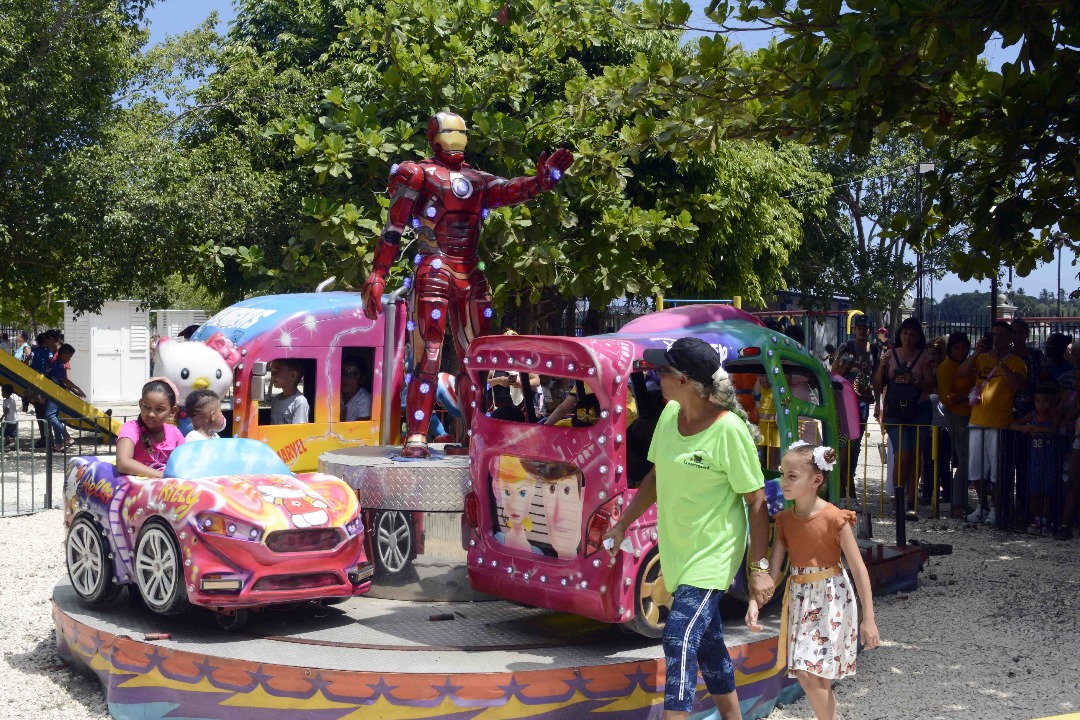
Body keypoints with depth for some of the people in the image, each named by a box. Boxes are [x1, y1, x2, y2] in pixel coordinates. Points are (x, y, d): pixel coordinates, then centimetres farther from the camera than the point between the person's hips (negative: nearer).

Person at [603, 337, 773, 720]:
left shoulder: (729, 430, -21)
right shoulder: (670, 414, -1)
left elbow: (756, 501, -16)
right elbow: (657, 475, 13)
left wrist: (759, 568, -15)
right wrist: (623, 524, 15)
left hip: (713, 554, -7)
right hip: (678, 551, 7)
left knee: (680, 640, -15)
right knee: (707, 641, 19)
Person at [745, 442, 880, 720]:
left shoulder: (834, 518, -15)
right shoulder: (784, 519, 2)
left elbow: (859, 569, -13)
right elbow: (772, 569, 0)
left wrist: (868, 619, -14)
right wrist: (754, 603, -14)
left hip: (830, 598, -6)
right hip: (799, 598, 6)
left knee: (809, 673, -11)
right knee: (808, 675, 10)